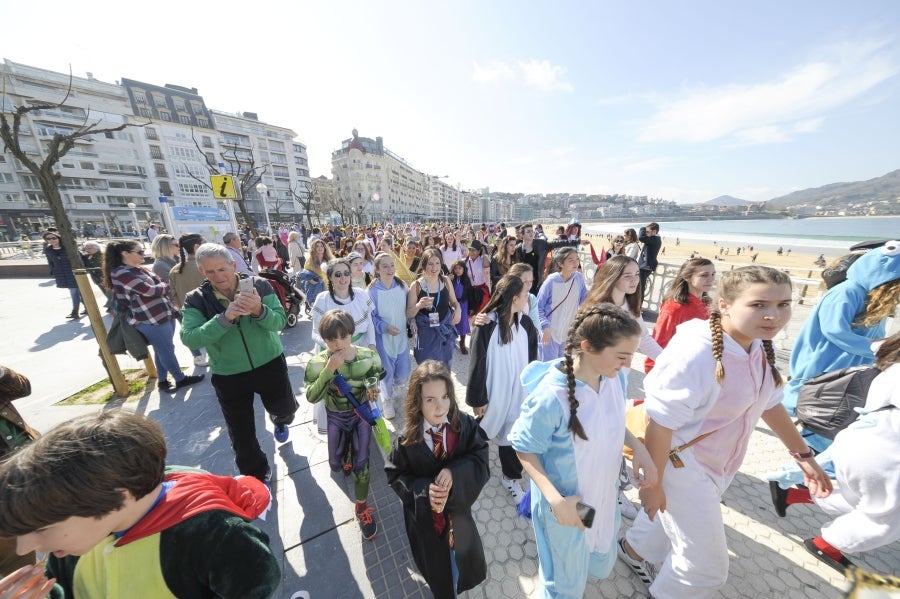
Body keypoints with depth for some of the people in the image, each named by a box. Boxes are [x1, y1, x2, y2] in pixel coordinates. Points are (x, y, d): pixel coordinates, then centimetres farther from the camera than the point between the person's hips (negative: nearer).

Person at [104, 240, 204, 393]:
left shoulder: (139, 269, 14)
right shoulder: (121, 273, -13)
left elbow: (158, 285, 21)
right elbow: (149, 291, -18)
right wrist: (166, 285, -1)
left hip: (165, 315, 9)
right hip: (150, 320, -8)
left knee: (163, 350, 16)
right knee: (166, 351, 4)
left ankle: (162, 381, 29)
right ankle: (181, 379, 17)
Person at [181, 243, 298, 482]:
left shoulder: (259, 285, -12)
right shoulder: (196, 299, -9)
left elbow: (279, 321, -18)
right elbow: (189, 339, -20)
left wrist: (259, 310, -39)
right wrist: (225, 317, -34)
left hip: (270, 364, 0)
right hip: (228, 376, 1)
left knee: (285, 410, 18)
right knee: (241, 433, 14)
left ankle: (280, 421, 57)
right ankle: (257, 475, 40)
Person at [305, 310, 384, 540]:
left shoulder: (368, 356, -21)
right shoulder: (318, 363, -22)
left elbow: (378, 376, -1)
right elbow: (312, 397, -27)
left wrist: (373, 386, -23)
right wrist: (329, 370, -39)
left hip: (361, 412, -1)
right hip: (336, 416, 1)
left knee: (361, 463, -6)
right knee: (335, 465, 11)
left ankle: (362, 507, 21)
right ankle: (346, 454, 50)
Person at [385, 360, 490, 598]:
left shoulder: (465, 425, -26)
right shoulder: (407, 440, -28)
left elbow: (481, 459, -20)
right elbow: (396, 476, -15)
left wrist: (454, 473, -35)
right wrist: (425, 489, -30)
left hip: (458, 506, 2)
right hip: (425, 514, -1)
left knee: (461, 548, 32)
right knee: (436, 559, 28)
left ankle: (463, 579, 69)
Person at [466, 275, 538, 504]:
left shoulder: (525, 323, -6)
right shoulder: (487, 325, -22)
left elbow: (531, 357, 5)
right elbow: (477, 363, -16)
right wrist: (477, 398, -10)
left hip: (518, 389, 4)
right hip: (493, 390, -3)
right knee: (484, 429, 20)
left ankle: (511, 477, 40)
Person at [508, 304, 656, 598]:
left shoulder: (611, 378, -17)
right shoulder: (551, 396, -37)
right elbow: (525, 450, -22)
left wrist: (638, 447, -11)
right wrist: (556, 500, -28)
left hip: (602, 495, 6)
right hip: (567, 504, -6)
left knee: (602, 563, 34)